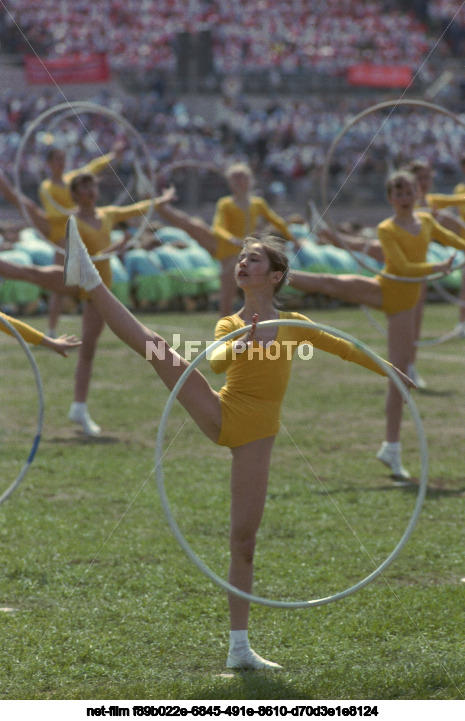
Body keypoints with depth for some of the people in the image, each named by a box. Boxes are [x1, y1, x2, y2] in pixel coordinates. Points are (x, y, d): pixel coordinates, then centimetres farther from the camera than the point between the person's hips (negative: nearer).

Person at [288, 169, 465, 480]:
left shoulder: (426, 221, 7)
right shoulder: (387, 230, -9)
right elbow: (403, 267, -18)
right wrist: (437, 268, -23)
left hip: (405, 302, 3)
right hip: (384, 290, -3)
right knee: (331, 283, -30)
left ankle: (392, 450, 4)